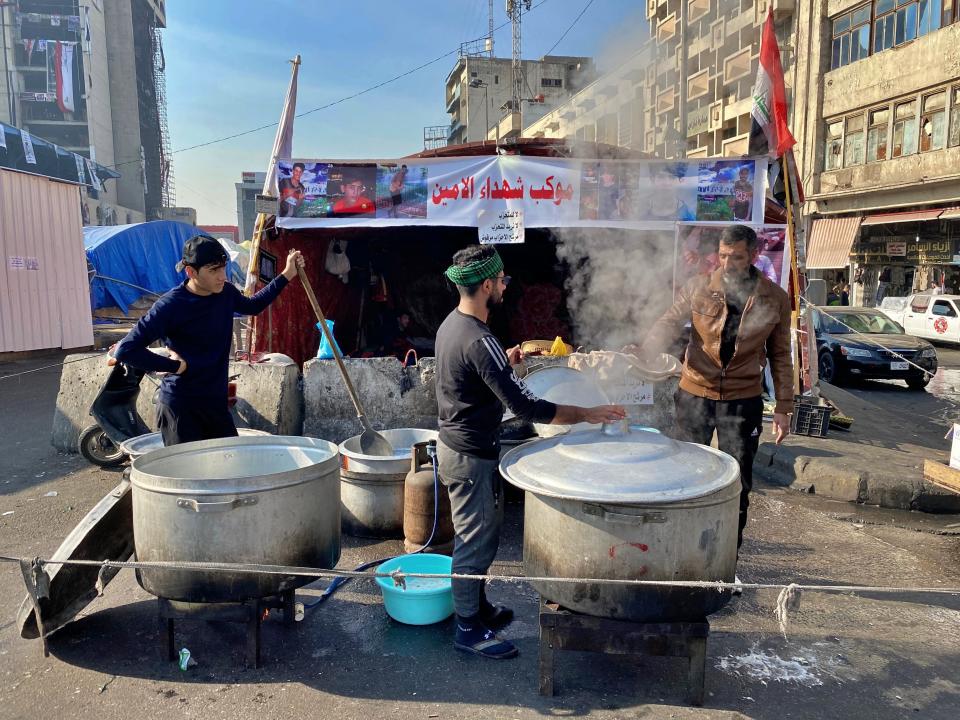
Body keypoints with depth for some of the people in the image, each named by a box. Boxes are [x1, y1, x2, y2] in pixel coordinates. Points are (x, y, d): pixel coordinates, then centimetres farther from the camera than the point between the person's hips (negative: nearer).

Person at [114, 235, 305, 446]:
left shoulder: (225, 293, 1)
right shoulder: (170, 306, -18)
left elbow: (252, 306, 24)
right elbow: (125, 350, -20)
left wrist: (286, 276, 19)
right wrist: (174, 365, -18)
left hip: (216, 402, 6)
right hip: (180, 407, -6)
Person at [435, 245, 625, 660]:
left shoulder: (452, 324, 4)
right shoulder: (479, 341, -27)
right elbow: (525, 407, -29)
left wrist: (506, 359, 9)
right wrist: (588, 414, -22)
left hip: (455, 444, 10)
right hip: (470, 457, -10)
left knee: (478, 535, 22)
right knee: (475, 542, 5)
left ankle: (478, 607, 39)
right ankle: (469, 630, 21)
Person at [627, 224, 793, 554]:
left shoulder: (775, 298, 1)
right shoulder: (698, 287, -2)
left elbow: (780, 356, 6)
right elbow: (671, 322, -12)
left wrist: (783, 407, 3)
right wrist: (645, 349, -33)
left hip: (743, 402, 0)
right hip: (695, 394, 0)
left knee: (737, 482, 8)